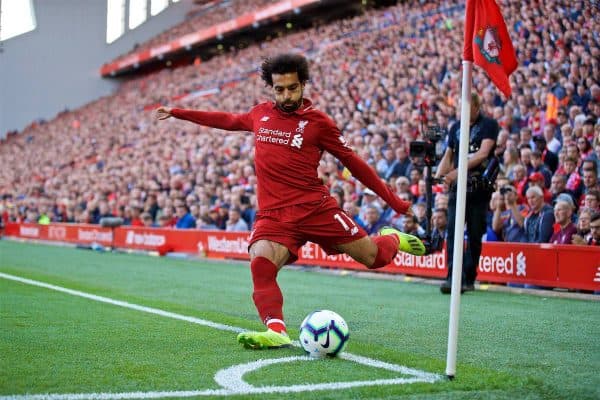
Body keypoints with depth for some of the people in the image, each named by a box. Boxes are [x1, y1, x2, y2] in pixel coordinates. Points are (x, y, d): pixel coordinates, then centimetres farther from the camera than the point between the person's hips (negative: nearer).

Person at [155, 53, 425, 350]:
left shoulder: (318, 122, 0)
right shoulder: (261, 114, 12)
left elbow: (354, 164, 5)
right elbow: (228, 120, 31)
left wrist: (395, 202, 5)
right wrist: (177, 113, 37)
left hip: (316, 208, -2)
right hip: (273, 214, 2)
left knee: (374, 257, 3)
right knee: (261, 264, -28)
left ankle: (392, 239, 38)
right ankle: (276, 331, -32)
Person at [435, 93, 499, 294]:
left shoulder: (489, 125, 0)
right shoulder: (455, 127, 15)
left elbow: (482, 153, -13)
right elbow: (448, 156, 17)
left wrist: (457, 171, -21)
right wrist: (438, 175, -2)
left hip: (480, 187, -3)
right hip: (457, 187, 3)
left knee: (475, 234, 2)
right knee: (453, 231, -11)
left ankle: (469, 278, 11)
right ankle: (454, 277, -16)